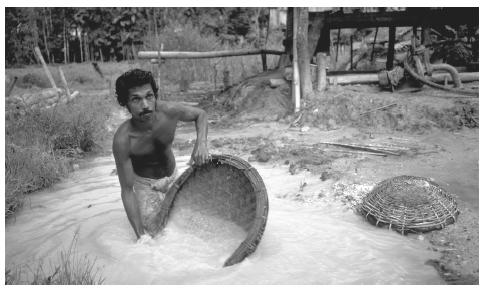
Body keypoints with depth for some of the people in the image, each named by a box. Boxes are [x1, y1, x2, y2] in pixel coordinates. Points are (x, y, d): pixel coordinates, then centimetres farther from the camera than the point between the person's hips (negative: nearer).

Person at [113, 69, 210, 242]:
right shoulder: (122, 140, -34)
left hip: (172, 176, 4)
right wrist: (140, 234, -29)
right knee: (152, 236, -7)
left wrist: (201, 142, -26)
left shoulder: (169, 111, -28)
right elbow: (127, 190, -27)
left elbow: (200, 114, -6)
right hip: (145, 183, -3)